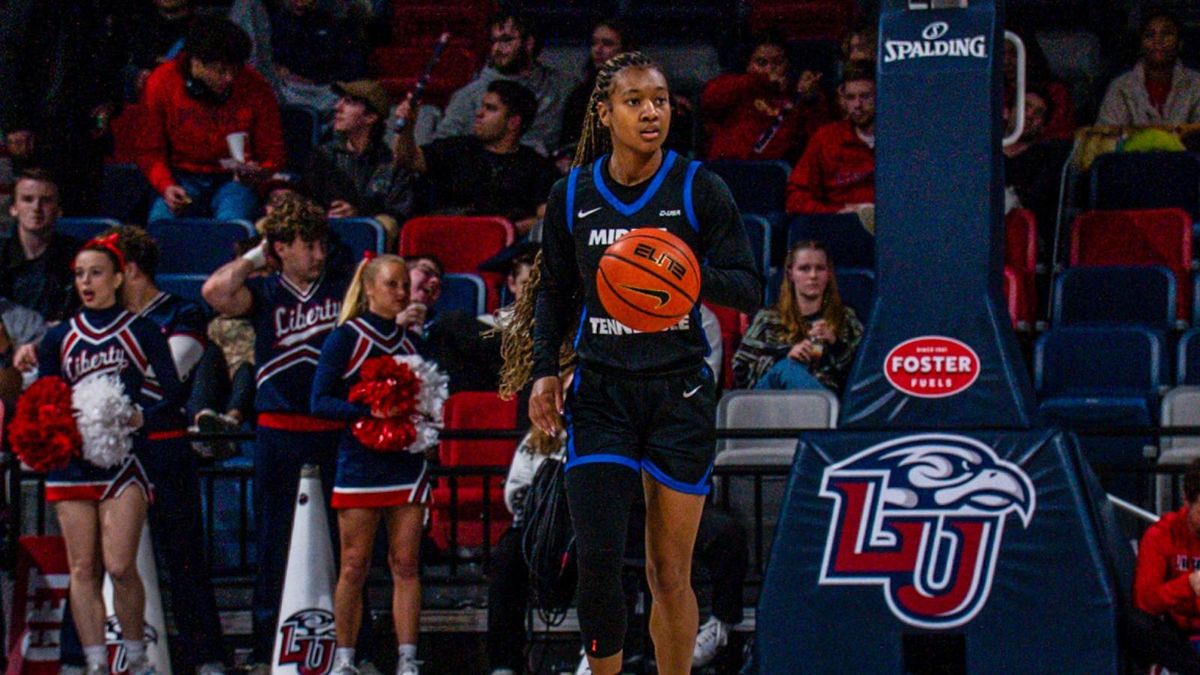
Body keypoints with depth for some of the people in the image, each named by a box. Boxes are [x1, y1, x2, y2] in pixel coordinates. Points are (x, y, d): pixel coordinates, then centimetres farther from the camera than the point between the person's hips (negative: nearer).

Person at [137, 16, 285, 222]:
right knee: (162, 220, -31)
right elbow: (149, 150, 2)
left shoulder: (255, 88, -6)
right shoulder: (162, 83, -6)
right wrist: (166, 186, -16)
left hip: (233, 180, 0)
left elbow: (272, 154, 3)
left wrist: (259, 173, -20)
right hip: (183, 176, 0)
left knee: (233, 221, -34)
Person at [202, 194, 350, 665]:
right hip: (279, 432, 0)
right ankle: (266, 649, 11)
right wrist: (255, 257, -4)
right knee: (273, 542, 5)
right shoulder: (263, 293, 4)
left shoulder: (344, 289, 8)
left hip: (334, 431, 0)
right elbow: (216, 291, -13)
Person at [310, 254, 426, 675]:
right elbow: (320, 401, -7)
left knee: (406, 564, -1)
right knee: (355, 565, -3)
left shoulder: (410, 340, 14)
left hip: (406, 462, 4)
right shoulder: (346, 338, -1)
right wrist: (368, 411, -20)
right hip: (359, 463, -4)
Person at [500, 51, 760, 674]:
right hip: (600, 393, 1)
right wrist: (544, 370, 3)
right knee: (597, 557, -11)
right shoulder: (572, 196, 5)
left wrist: (697, 276, -23)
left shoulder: (699, 191, -2)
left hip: (679, 394, -1)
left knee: (670, 573, 1)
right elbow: (555, 290, 17)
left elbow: (749, 290, -2)